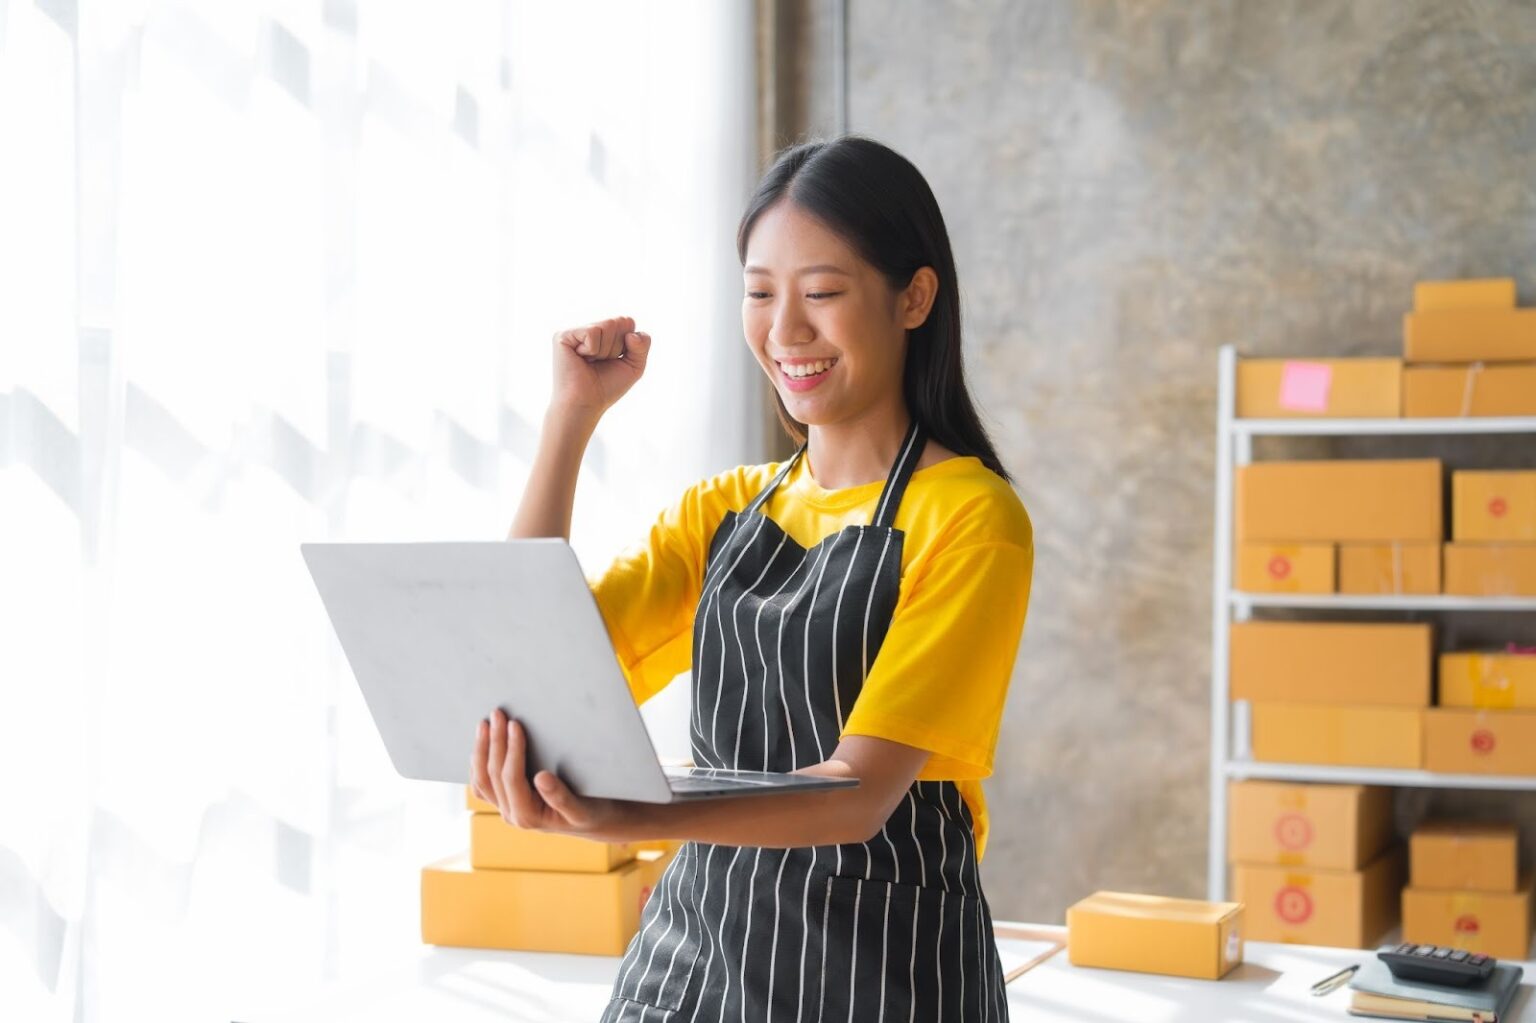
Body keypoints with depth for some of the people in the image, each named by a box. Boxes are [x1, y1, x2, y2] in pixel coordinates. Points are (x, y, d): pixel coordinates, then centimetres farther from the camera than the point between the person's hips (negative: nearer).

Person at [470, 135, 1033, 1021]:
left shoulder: (970, 517, -11)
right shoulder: (727, 508, 7)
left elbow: (859, 791, -21)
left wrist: (624, 821, -36)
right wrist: (572, 414, -6)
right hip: (695, 943, 5)